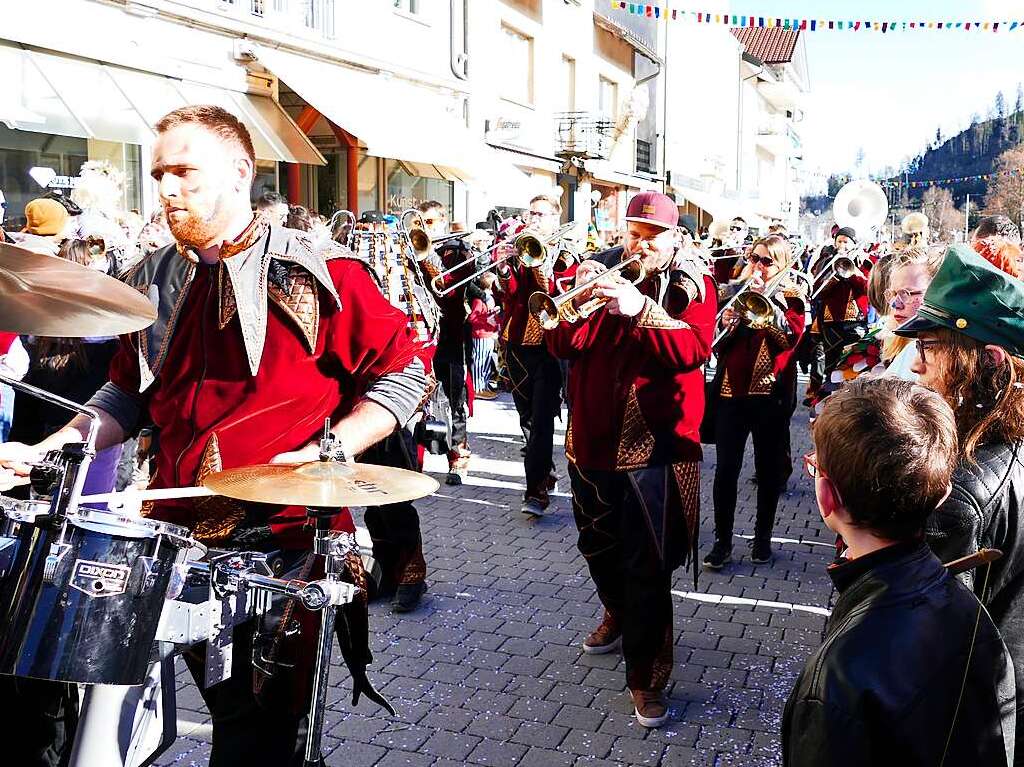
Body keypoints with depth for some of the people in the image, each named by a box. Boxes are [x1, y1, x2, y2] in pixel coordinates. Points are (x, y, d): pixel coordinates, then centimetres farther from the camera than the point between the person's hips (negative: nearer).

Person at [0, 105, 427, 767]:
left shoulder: (318, 273, -8)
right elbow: (129, 395, 19)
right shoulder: (153, 283, 11)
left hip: (285, 539, -4)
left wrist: (325, 452, -17)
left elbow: (403, 374, -7)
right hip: (177, 534, 5)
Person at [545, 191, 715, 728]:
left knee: (648, 568, -4)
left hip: (655, 446, -4)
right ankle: (618, 615, 50)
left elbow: (695, 347, -20)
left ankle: (646, 676, 11)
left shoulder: (691, 285, -2)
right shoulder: (602, 272, 5)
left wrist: (641, 309, -33)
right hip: (593, 439, 4)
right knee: (599, 547, 22)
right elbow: (562, 344, -3)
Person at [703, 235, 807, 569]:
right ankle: (722, 541, 6)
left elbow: (790, 336, -14)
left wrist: (765, 297, -19)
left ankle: (762, 537, 24)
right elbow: (715, 343, 10)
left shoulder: (792, 296, 5)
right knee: (726, 468, -3)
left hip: (771, 392, -1)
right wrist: (725, 324, -11)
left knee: (769, 468, 9)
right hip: (731, 390, 2)